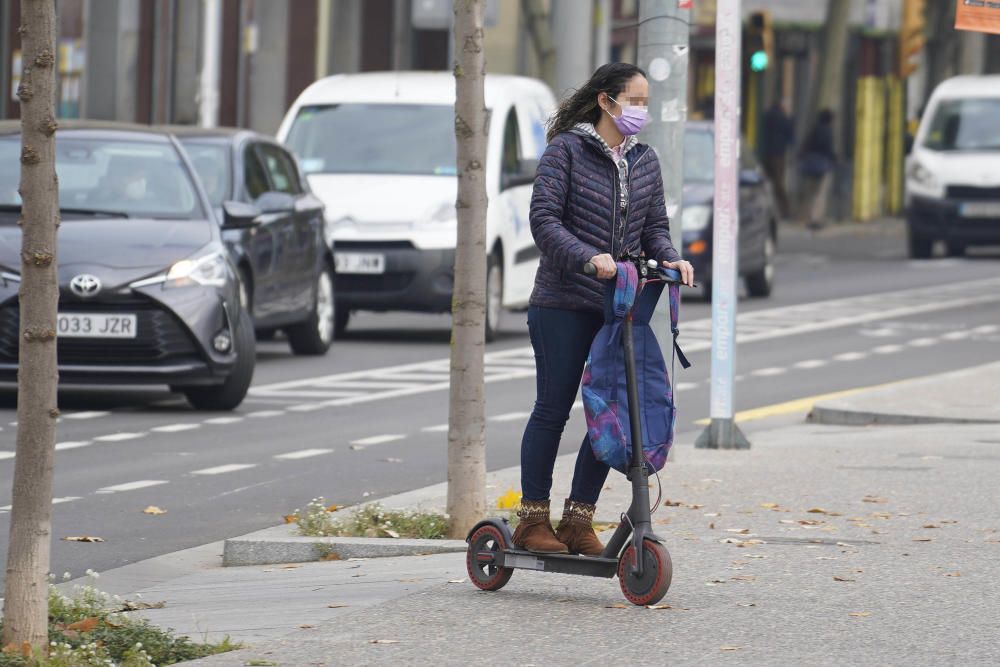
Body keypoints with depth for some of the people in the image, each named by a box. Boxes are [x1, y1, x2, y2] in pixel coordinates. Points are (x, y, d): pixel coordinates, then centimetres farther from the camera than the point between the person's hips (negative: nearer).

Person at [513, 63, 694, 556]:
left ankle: (578, 519, 12)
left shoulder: (644, 162, 14)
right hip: (564, 305, -5)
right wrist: (588, 257, -27)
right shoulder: (567, 149, -4)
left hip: (620, 307, 5)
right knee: (553, 409, -1)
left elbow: (654, 227, 16)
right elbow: (544, 218, -12)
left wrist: (670, 258, -7)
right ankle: (533, 519, 8)